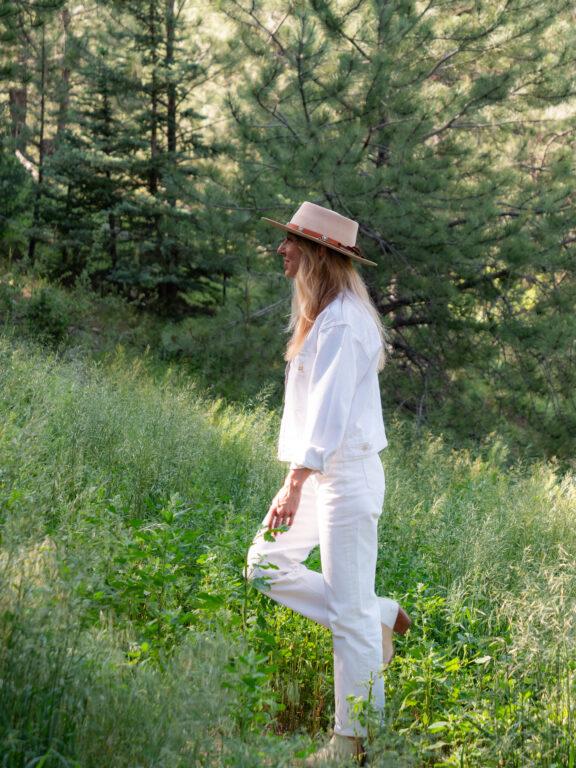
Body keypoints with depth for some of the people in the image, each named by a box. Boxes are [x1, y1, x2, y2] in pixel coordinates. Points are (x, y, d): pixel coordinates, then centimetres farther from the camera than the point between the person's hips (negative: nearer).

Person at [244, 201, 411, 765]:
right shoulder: (322, 315, 13)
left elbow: (330, 409, -25)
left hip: (348, 474, -10)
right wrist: (298, 480, 18)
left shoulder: (343, 322, -18)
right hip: (321, 472, 10)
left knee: (349, 609, -3)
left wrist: (294, 485, -28)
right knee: (265, 564, 13)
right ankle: (380, 618, 19)